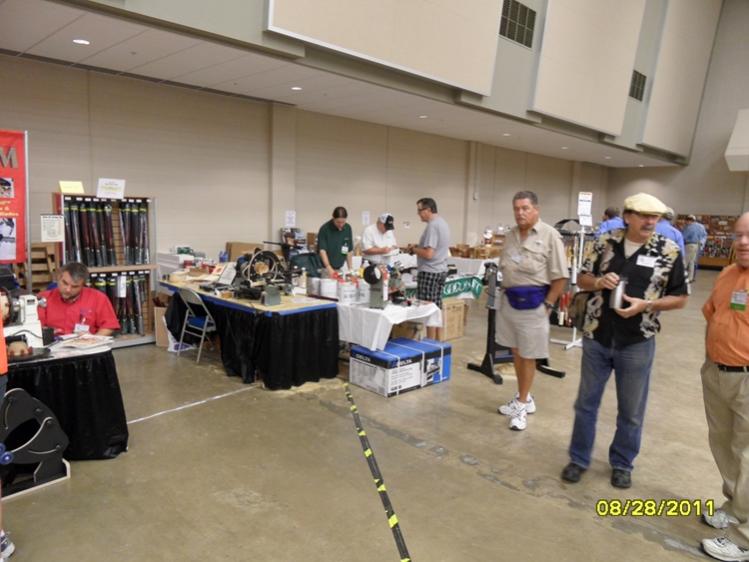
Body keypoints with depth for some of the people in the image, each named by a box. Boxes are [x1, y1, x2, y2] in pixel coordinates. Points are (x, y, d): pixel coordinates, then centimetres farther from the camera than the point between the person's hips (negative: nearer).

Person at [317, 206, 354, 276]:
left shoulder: (348, 228, 2)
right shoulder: (324, 229, -12)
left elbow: (350, 250, 9)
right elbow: (322, 250, -18)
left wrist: (350, 268, 6)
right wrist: (329, 268, -30)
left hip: (339, 269, 4)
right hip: (325, 269, -4)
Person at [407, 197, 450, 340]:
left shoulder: (432, 226, -18)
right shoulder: (442, 222, 13)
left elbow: (428, 254, -23)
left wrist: (413, 249, -7)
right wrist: (418, 248, 11)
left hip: (429, 272, -10)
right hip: (441, 270, 10)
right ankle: (438, 342, 20)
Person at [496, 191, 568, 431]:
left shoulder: (549, 235, -11)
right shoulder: (511, 235, 9)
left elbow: (560, 277, -11)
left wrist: (547, 305, -12)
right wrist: (505, 293, 10)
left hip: (533, 302, -6)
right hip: (509, 300, 7)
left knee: (528, 356, 4)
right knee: (516, 352, 16)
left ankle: (522, 405, 17)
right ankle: (524, 398, 32)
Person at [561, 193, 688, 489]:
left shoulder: (669, 251, -6)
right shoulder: (605, 242, -1)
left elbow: (680, 298, -1)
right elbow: (582, 279, 6)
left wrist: (646, 304, -18)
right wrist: (599, 282, -16)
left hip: (637, 343, -1)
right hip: (596, 338, 2)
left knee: (631, 410, 13)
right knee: (586, 402, 13)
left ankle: (622, 464, 34)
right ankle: (579, 458, 30)